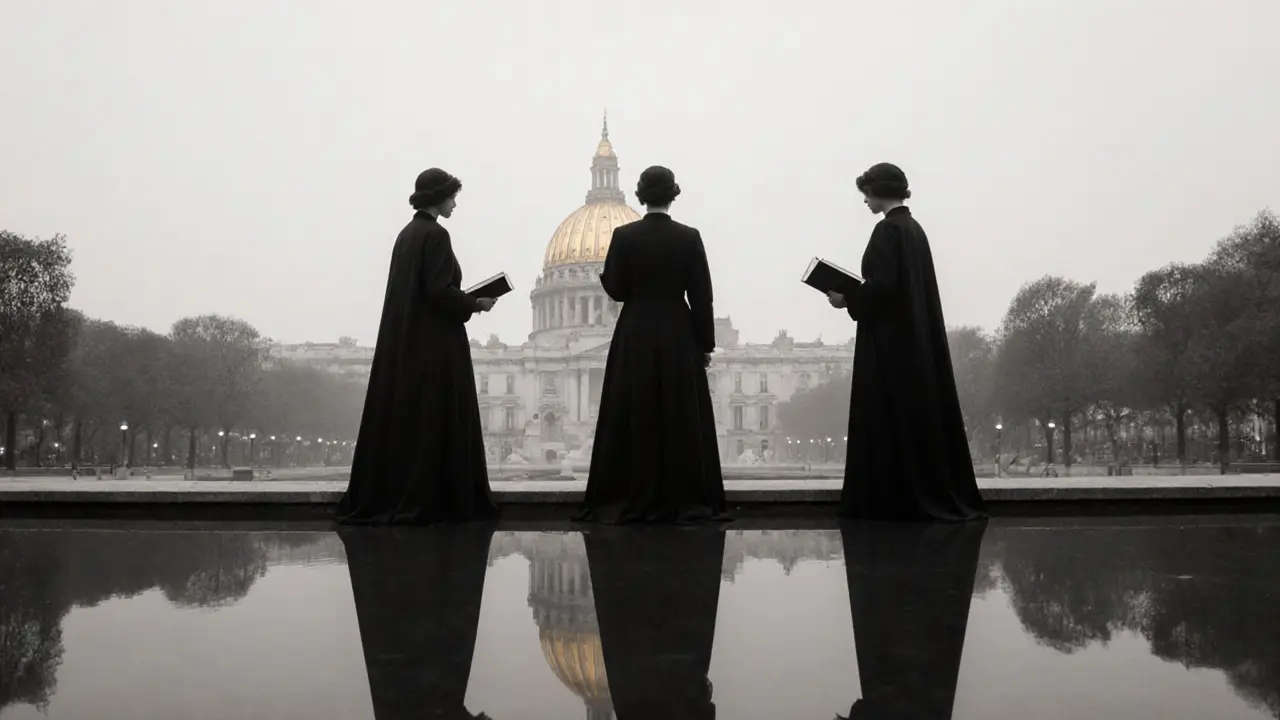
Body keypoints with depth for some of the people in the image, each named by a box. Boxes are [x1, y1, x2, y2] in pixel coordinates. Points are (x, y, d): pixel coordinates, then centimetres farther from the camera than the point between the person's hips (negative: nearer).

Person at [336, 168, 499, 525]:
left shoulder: (407, 232, 14)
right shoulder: (435, 234, -12)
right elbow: (438, 291, -20)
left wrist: (465, 299, 17)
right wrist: (476, 303, -5)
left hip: (403, 341, 9)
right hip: (433, 343, -9)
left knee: (399, 417, 11)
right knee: (431, 420, -4)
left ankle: (378, 497, 15)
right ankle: (423, 502, 0)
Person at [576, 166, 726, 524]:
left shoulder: (623, 235, -5)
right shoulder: (689, 237, -4)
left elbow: (615, 289, -4)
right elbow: (701, 296, -4)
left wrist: (606, 275, 18)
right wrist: (706, 344, 3)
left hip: (634, 336, 0)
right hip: (679, 335, 0)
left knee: (633, 419, 6)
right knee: (681, 419, 6)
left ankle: (630, 500, 9)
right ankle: (683, 500, 11)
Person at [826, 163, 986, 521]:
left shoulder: (888, 229, -13)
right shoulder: (913, 227, 15)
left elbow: (883, 284, -22)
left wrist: (848, 298, -7)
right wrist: (855, 293, 17)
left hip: (891, 339, -9)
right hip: (916, 336, 9)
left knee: (891, 418, -4)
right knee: (921, 413, 11)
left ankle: (897, 499, 0)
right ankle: (939, 496, 17)